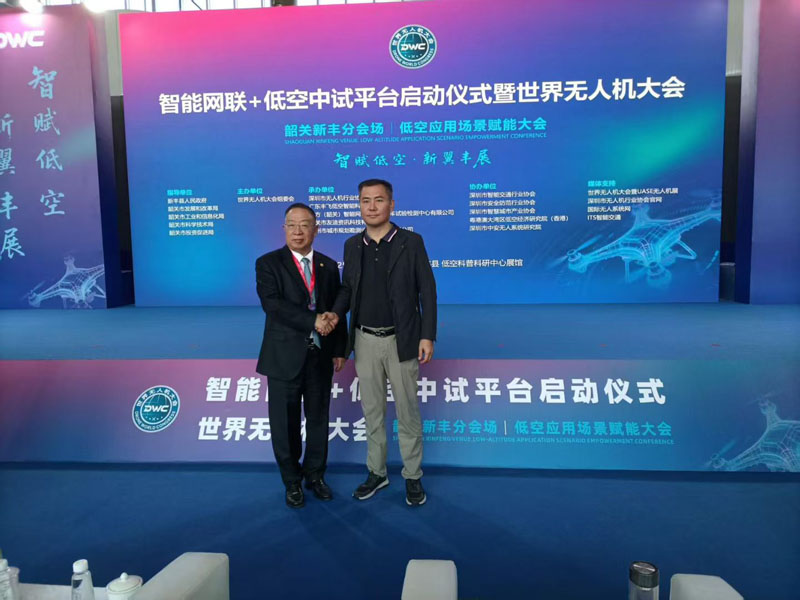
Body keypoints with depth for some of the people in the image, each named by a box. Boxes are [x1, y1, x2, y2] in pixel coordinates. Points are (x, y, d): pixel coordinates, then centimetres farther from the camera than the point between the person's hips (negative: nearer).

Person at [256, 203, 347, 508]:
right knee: (285, 423, 8)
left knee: (318, 419, 14)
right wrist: (313, 320, -24)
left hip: (320, 356, 3)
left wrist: (339, 350, 5)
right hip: (285, 357, -3)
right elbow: (272, 303, -20)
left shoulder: (329, 266, 8)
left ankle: (315, 475, 33)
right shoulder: (268, 263, -5)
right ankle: (292, 481, 27)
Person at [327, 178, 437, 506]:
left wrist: (427, 336, -12)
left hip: (401, 341, -3)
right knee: (372, 411, 13)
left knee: (407, 412, 7)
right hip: (365, 341, 4)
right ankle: (377, 472, 29)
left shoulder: (411, 242, -6)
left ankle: (413, 476, 23)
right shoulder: (352, 245, 5)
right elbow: (347, 286, 12)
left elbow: (427, 290, -6)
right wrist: (337, 312, -8)